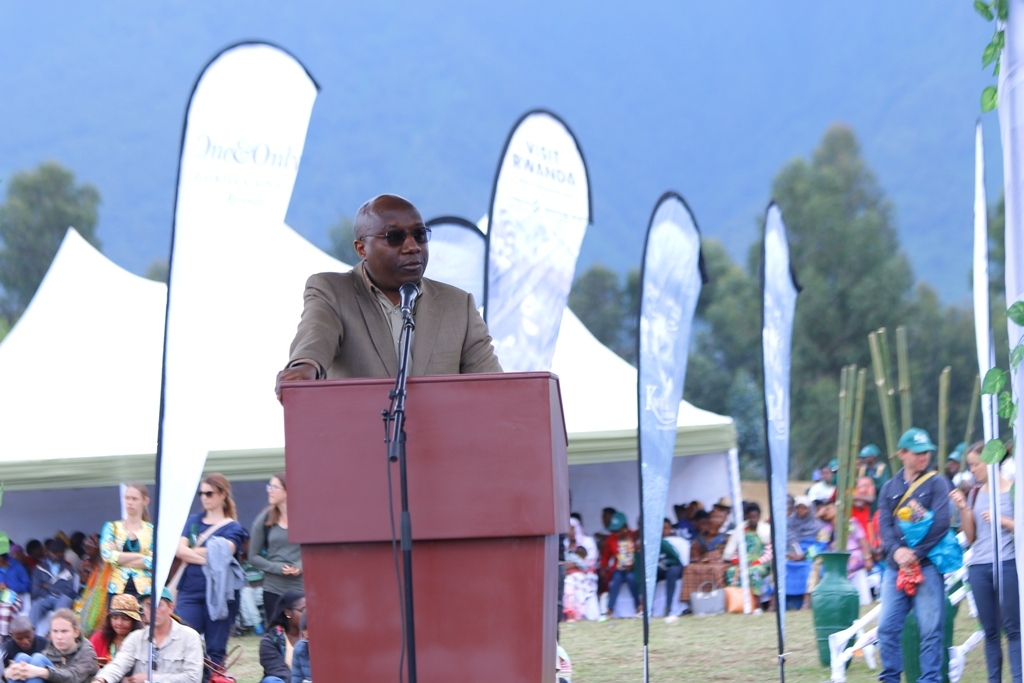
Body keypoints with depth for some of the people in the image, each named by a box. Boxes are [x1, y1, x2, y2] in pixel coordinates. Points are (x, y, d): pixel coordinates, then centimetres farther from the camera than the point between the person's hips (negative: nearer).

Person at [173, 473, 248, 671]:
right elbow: (180, 549, 0)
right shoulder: (193, 521, 14)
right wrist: (205, 559, -14)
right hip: (190, 591, 2)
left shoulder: (233, 528, 4)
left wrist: (190, 553, -4)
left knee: (216, 650, 2)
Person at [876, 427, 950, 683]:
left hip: (927, 565, -4)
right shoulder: (890, 488, 14)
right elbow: (884, 524, 3)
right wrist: (897, 550, -16)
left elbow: (940, 523, -8)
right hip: (895, 566, 4)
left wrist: (915, 554, -14)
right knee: (887, 627, 0)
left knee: (930, 629, -5)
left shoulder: (936, 483, 3)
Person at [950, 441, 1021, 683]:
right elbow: (971, 536, 14)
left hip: (1008, 564, -5)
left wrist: (1003, 520, -15)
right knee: (990, 630, 7)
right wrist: (963, 509, 3)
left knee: (1012, 627, -6)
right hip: (979, 566, 5)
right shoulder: (975, 494, 12)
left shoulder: (1013, 489, -2)